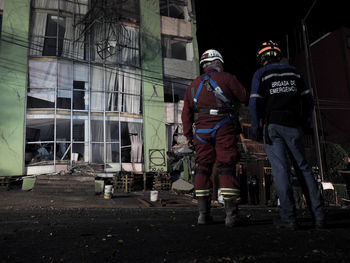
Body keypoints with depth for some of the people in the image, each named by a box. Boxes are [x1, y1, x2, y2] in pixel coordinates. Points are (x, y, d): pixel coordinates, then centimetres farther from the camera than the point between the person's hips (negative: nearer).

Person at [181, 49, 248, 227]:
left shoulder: (193, 85, 17)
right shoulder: (227, 78, 6)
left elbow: (186, 113, 14)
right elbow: (244, 98, 6)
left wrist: (188, 136, 16)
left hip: (202, 130, 3)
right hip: (223, 128, -3)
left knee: (202, 168, 7)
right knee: (226, 168, -2)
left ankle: (203, 213, 8)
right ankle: (230, 214, -6)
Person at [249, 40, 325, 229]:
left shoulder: (261, 73, 3)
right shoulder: (293, 71, 14)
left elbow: (254, 102, -7)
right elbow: (308, 99, 12)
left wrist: (256, 128, -2)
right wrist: (306, 123, 16)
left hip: (272, 125, -3)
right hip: (293, 125, 3)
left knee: (280, 169, -4)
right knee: (303, 167, 8)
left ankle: (288, 217, -5)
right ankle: (318, 214, 6)